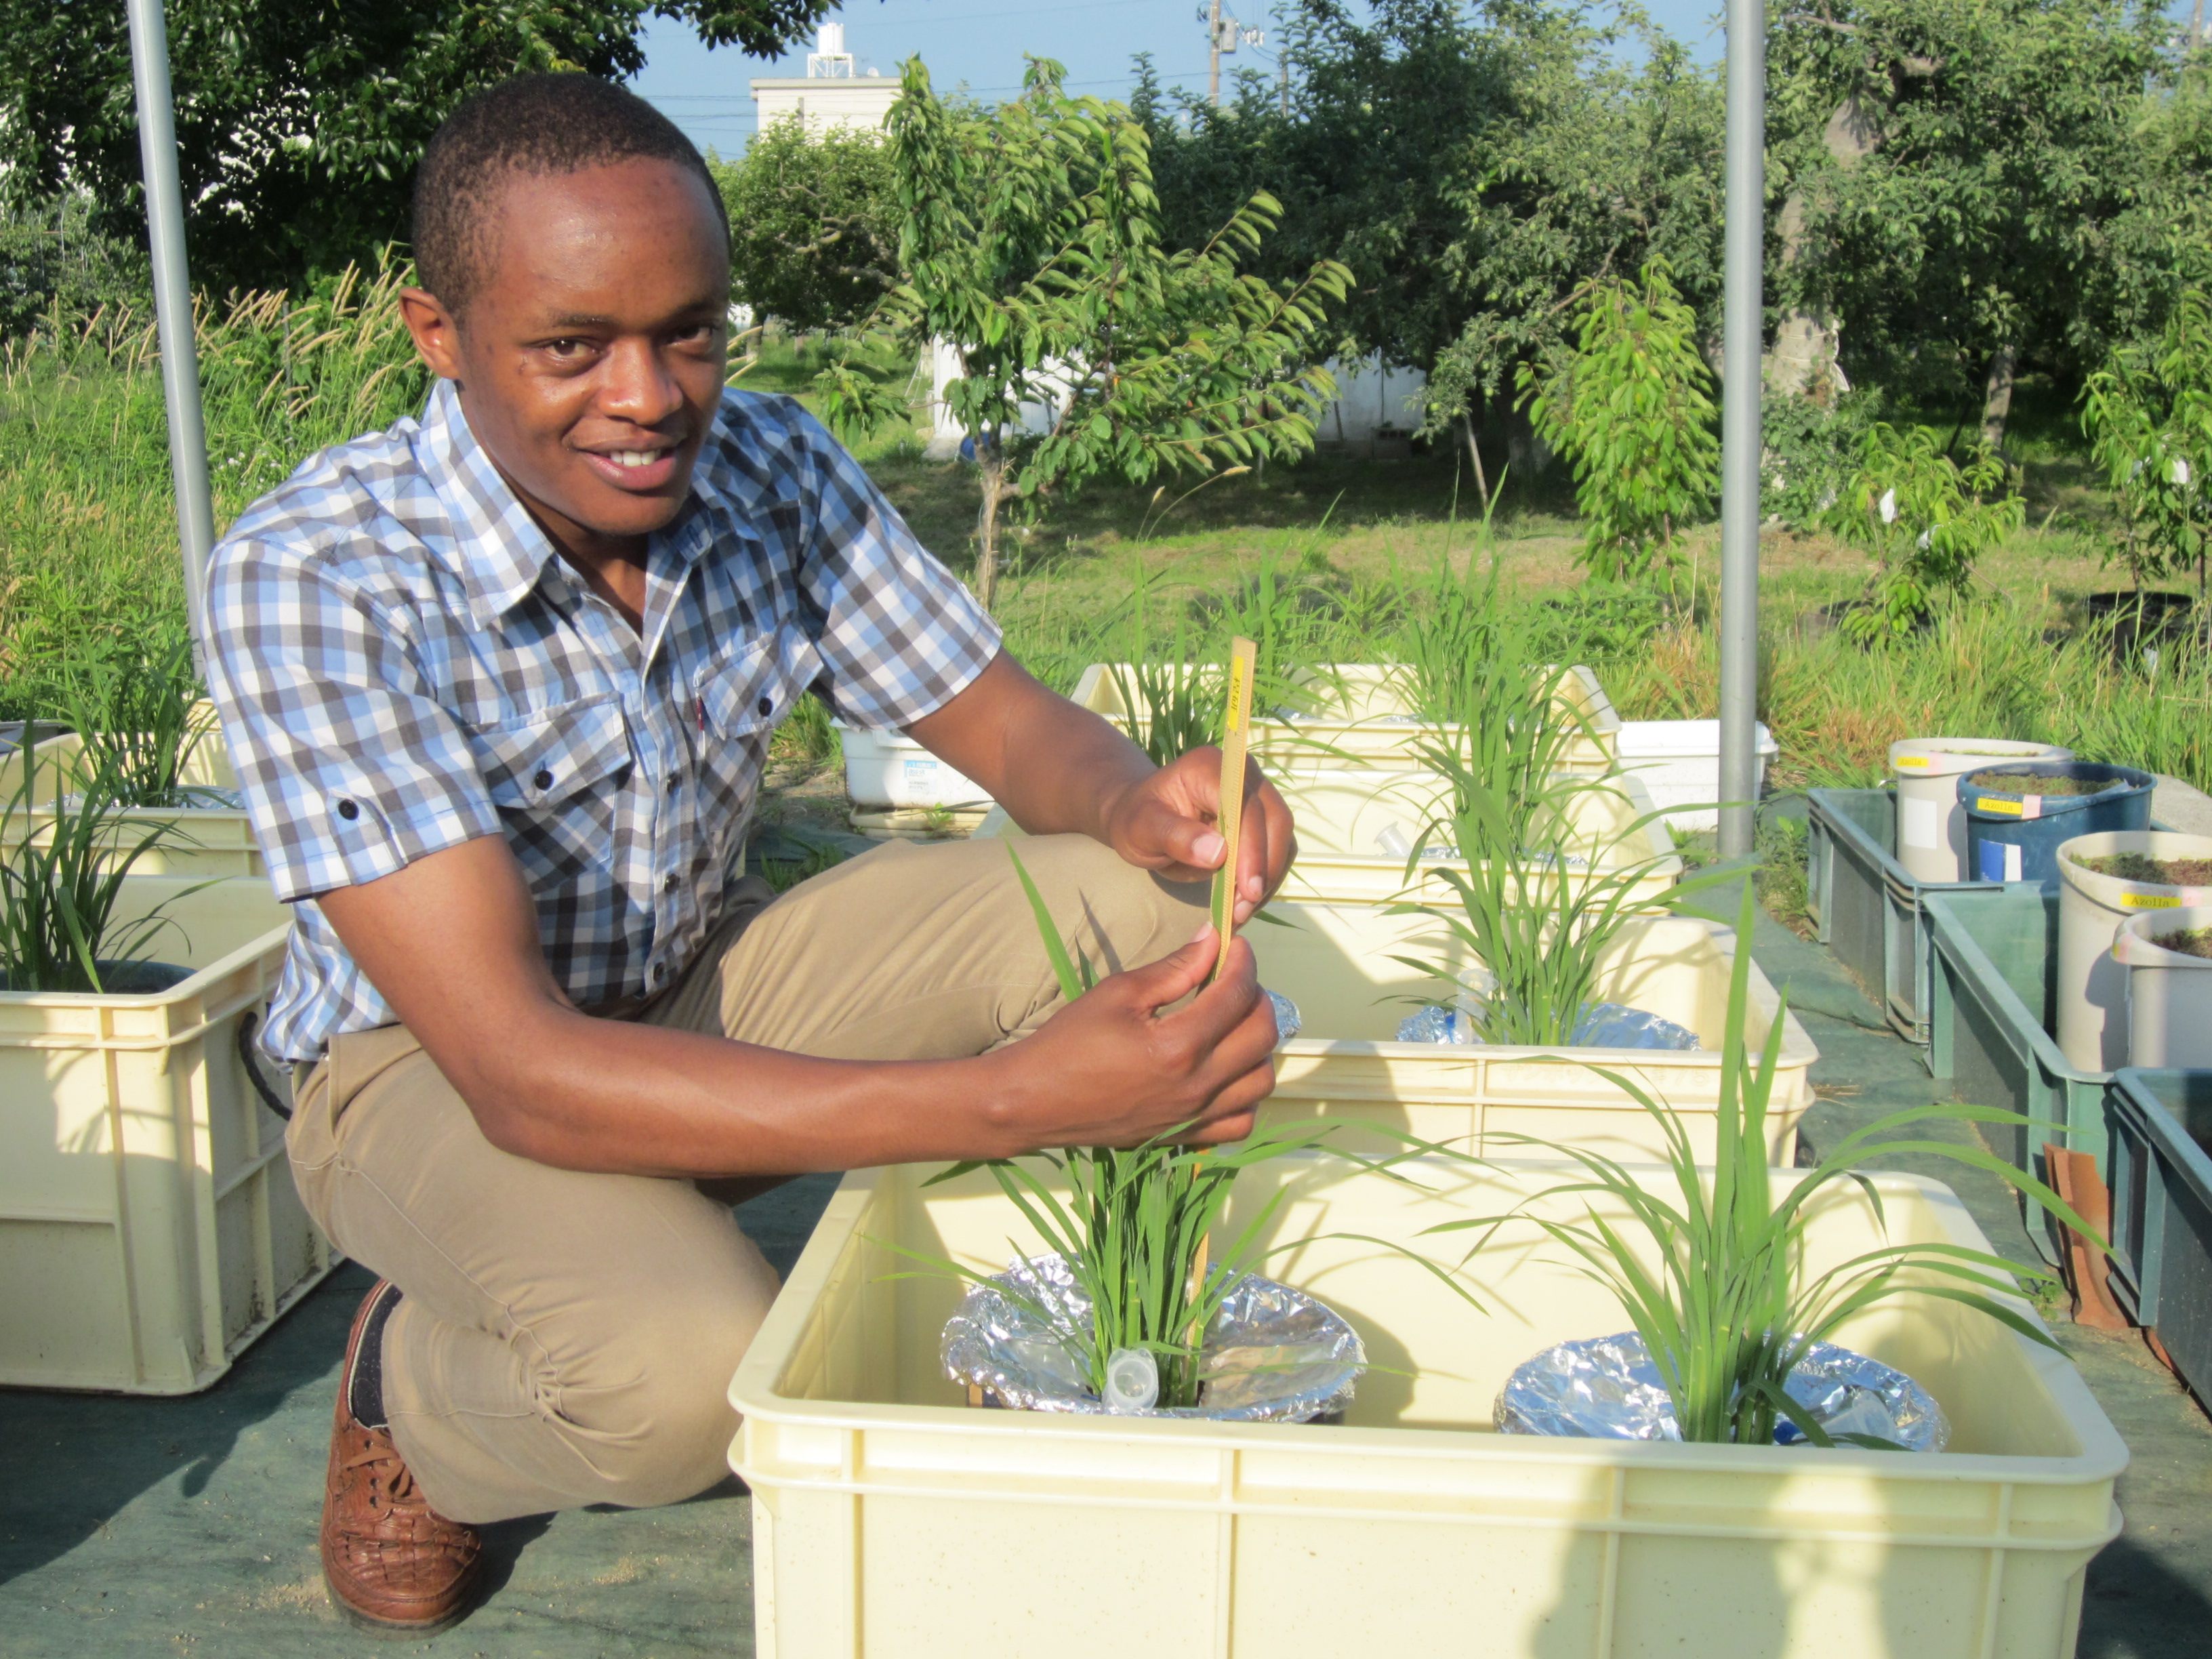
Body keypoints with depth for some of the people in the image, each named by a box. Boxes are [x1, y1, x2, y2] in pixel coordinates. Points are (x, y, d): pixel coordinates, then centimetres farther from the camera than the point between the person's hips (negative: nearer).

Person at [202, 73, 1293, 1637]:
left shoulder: (775, 472, -15)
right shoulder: (314, 577, -31)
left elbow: (1012, 726, -5)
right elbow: (520, 1073, -37)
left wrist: (1140, 805, -32)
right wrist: (1014, 1099, -46)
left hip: (709, 982, 5)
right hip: (434, 1058, -4)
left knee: (1145, 912, -17)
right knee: (693, 1377, -35)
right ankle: (407, 1392, 1)